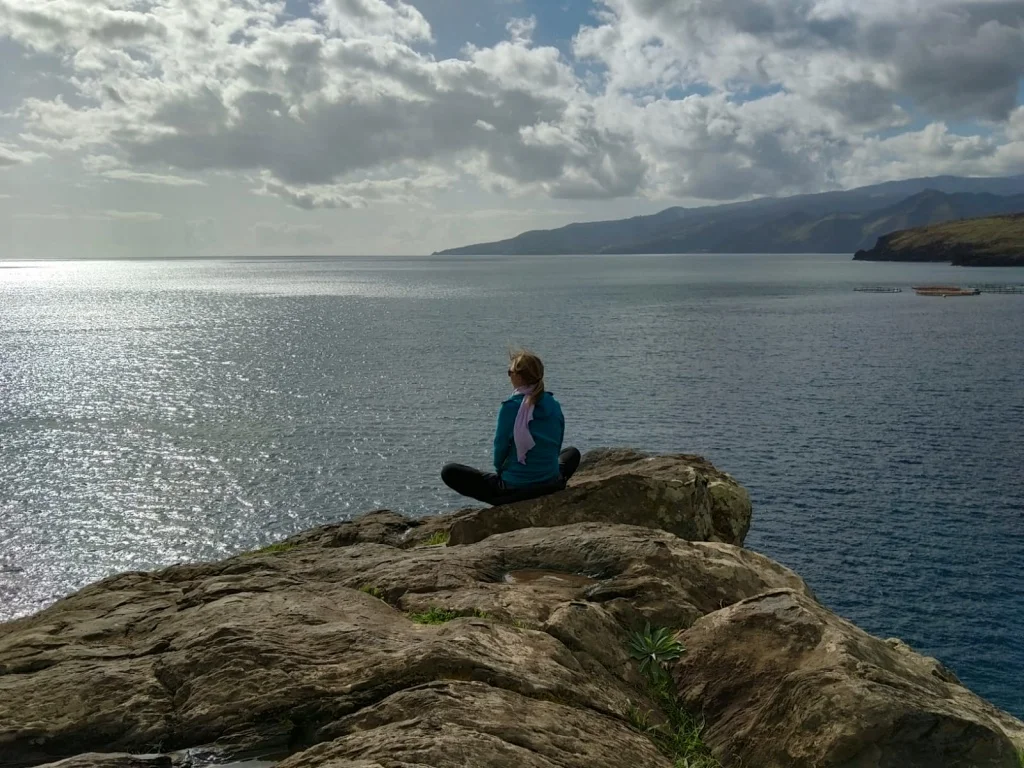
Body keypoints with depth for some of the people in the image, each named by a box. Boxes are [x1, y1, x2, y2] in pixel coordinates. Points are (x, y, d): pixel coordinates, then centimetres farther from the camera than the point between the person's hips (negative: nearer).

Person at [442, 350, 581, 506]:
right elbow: (556, 447, 8)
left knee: (449, 472, 9)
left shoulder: (511, 406, -15)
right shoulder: (554, 405, -1)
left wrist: (500, 469, 13)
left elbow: (500, 446, -8)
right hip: (551, 485, 5)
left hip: (514, 488, -5)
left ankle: (505, 499, 4)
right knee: (572, 454, 38)